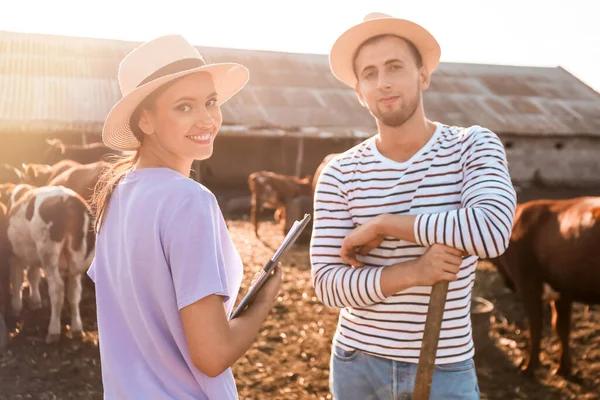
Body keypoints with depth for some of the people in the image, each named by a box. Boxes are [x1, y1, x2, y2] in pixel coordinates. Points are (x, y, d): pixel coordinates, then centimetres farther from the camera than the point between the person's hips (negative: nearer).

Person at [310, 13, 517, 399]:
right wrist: (412, 272, -26)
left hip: (445, 369, -1)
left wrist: (381, 225, -21)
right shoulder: (339, 174, -7)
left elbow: (492, 232, -26)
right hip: (357, 363, 2)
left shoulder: (474, 146, -9)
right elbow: (327, 284, -11)